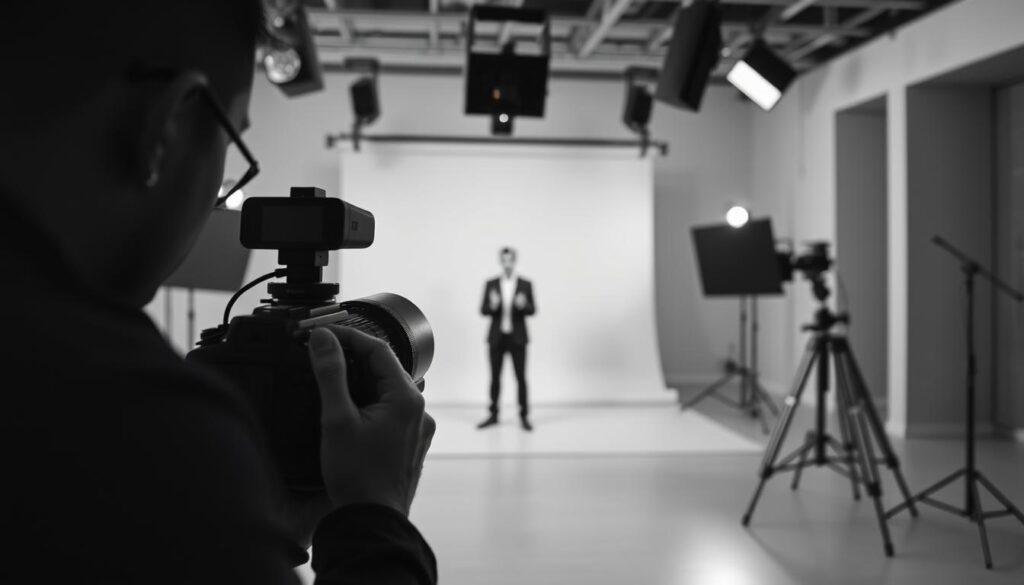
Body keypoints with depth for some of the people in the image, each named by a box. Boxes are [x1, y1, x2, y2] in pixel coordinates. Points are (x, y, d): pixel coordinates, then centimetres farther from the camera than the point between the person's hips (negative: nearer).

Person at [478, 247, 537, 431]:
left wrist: (523, 305, -23)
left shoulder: (526, 284, 1)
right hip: (496, 337, 1)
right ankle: (493, 416, 16)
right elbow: (483, 311, 0)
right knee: (495, 378, 6)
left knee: (521, 378, -1)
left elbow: (532, 311, -1)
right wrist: (492, 305, -23)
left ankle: (524, 417, 8)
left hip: (517, 338, -1)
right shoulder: (491, 284, 3)